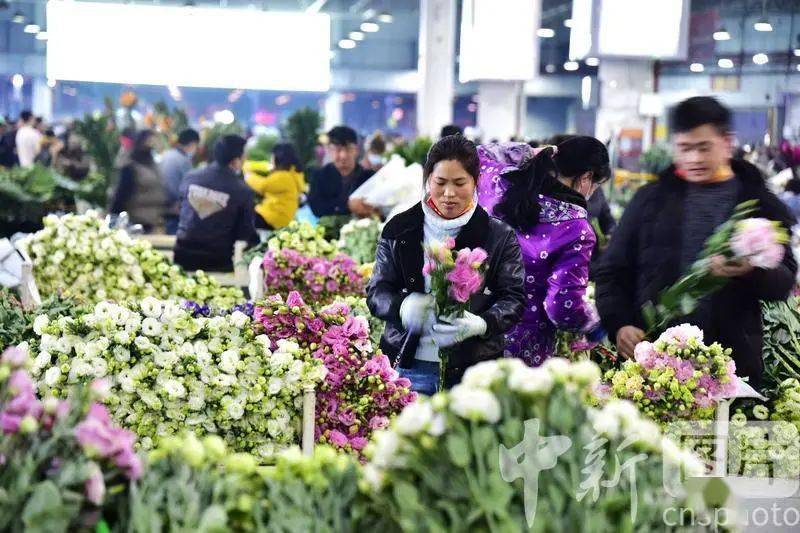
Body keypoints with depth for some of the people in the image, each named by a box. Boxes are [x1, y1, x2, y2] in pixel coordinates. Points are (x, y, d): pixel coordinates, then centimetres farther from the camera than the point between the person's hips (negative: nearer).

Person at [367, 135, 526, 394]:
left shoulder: (499, 236, 2)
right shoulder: (399, 231, 5)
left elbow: (514, 298, 1)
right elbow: (377, 291, 6)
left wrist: (482, 324, -20)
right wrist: (402, 306, -18)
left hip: (474, 371, -1)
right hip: (411, 366, 1)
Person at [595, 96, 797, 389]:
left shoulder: (760, 203, 8)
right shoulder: (652, 198, 10)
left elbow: (784, 283, 3)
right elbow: (613, 271, 10)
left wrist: (751, 271, -18)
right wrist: (620, 325, -6)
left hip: (730, 362, -1)